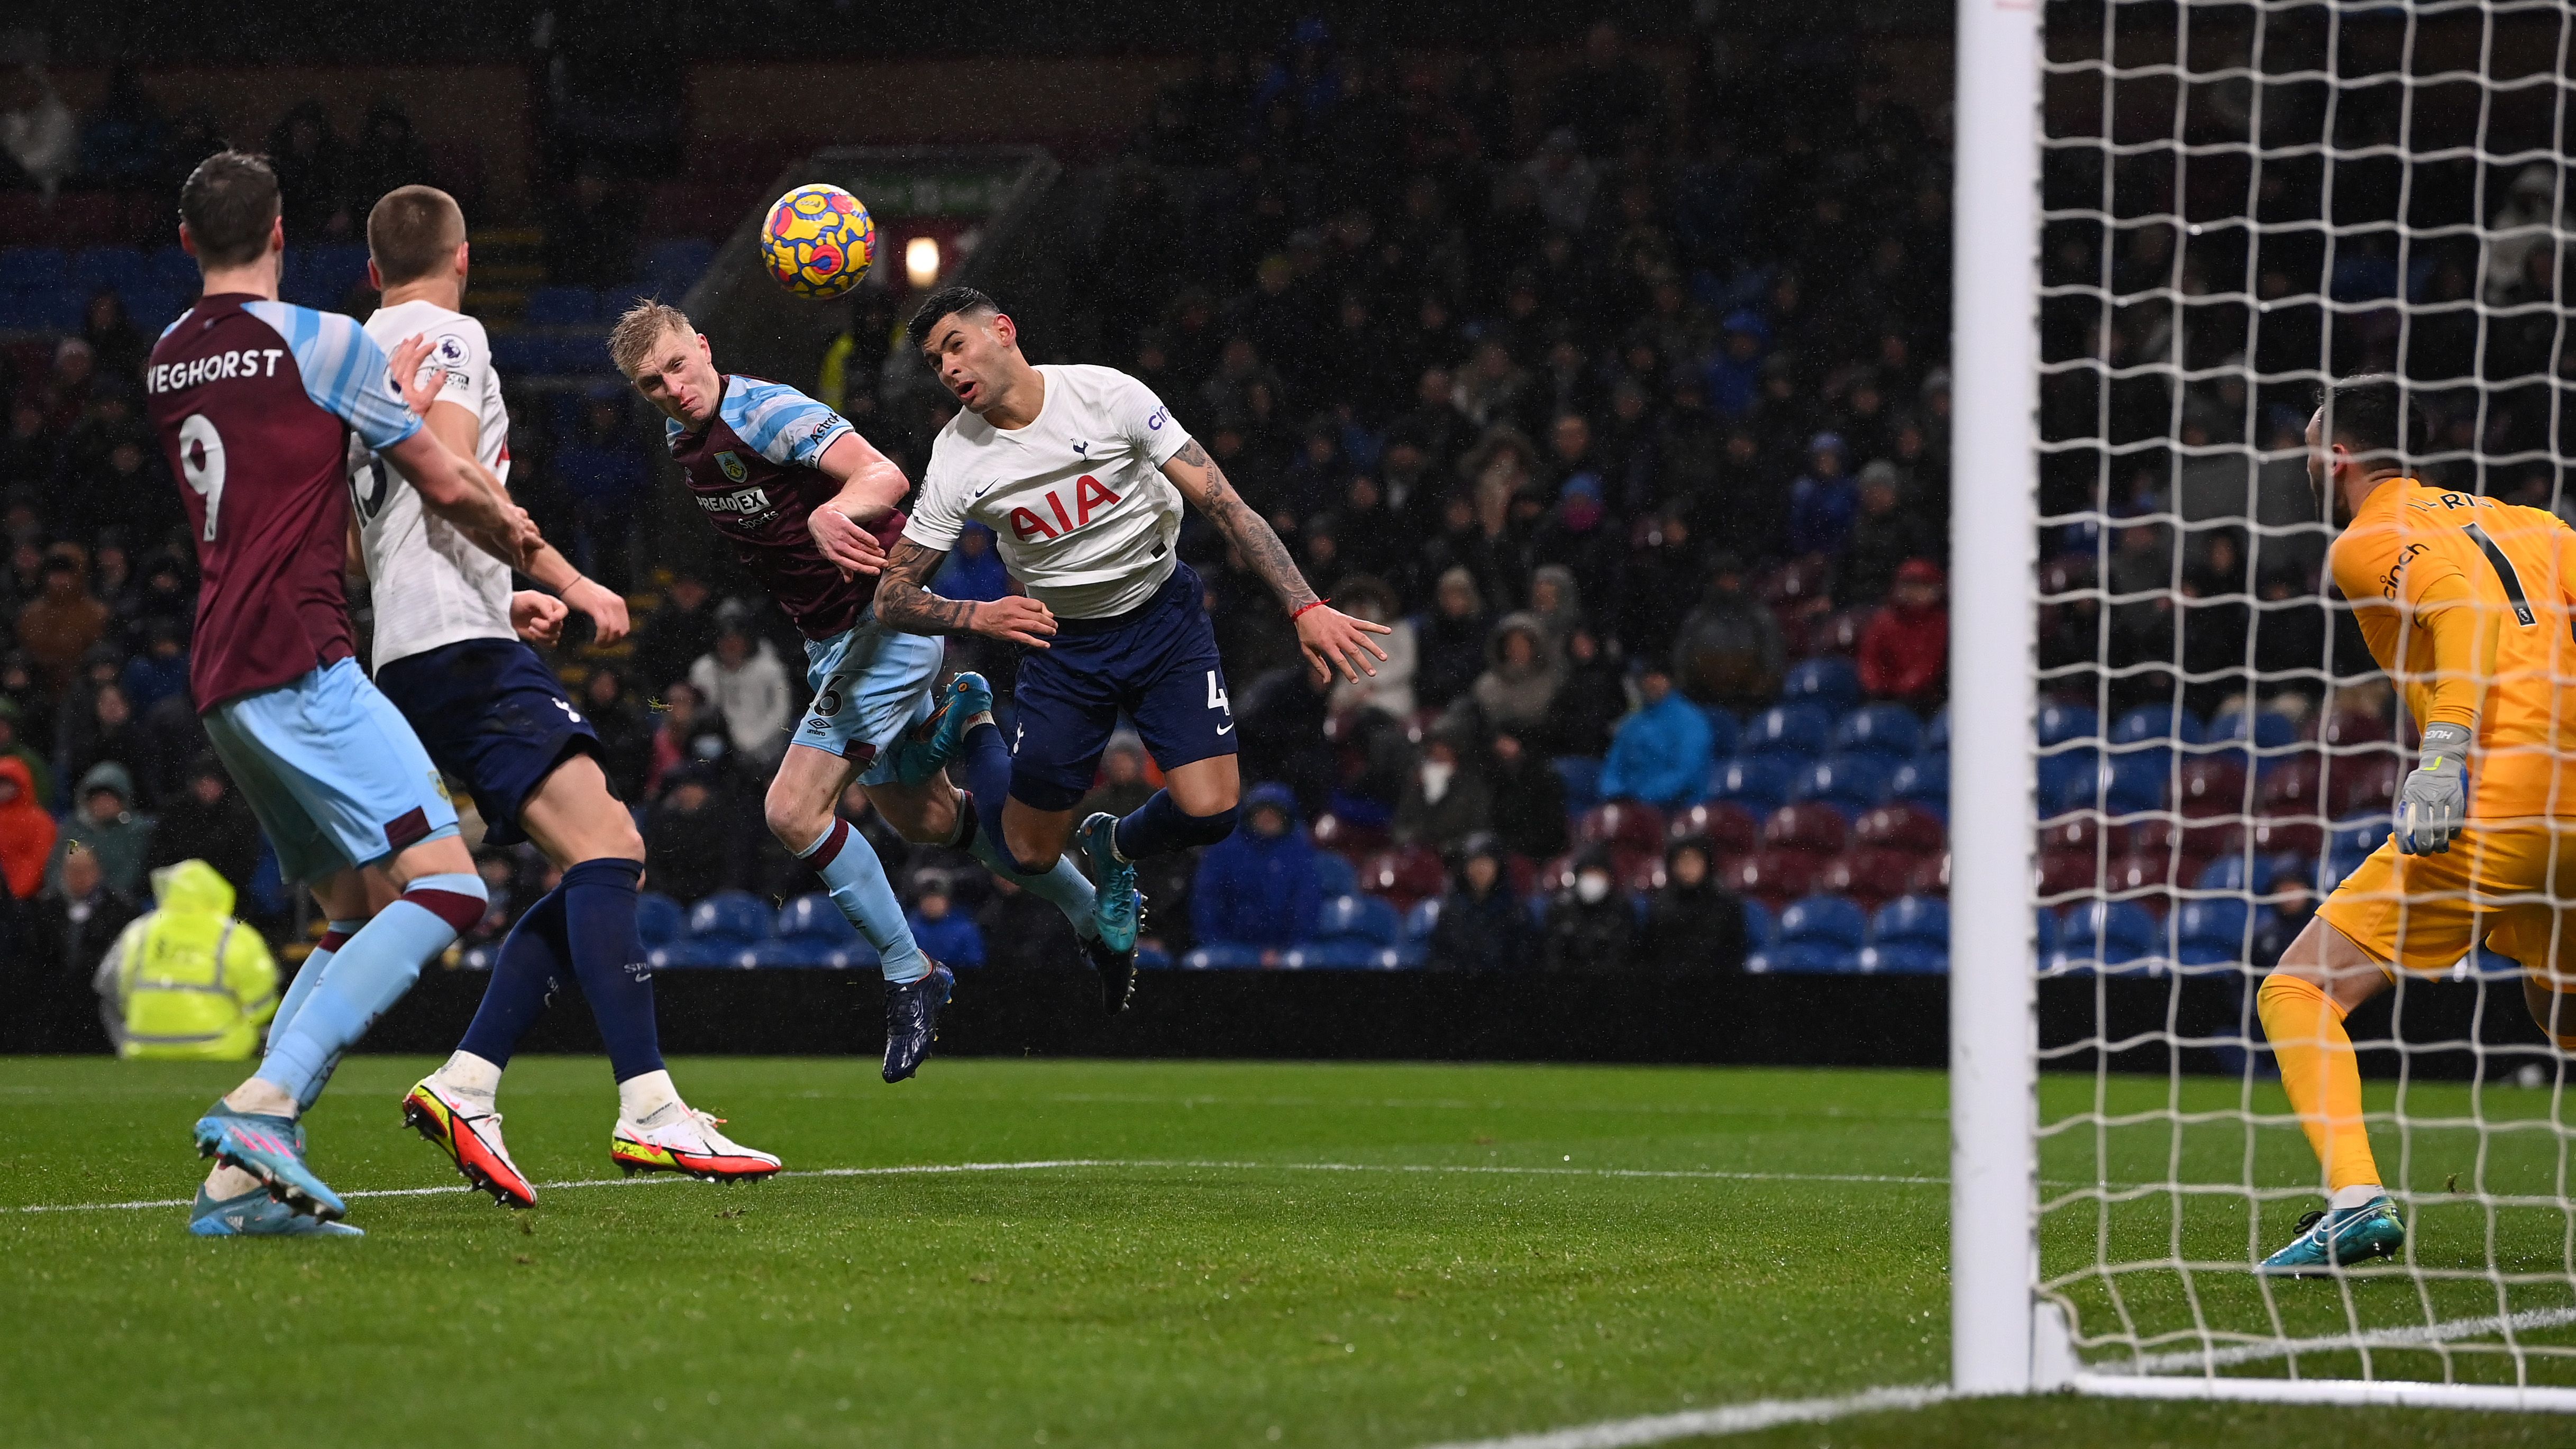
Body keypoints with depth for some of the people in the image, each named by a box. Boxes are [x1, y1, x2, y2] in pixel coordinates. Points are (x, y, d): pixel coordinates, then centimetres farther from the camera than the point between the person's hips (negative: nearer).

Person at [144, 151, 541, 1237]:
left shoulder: (165, 361, 17)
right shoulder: (321, 342, -4)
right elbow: (448, 488, 3)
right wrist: (522, 545, 21)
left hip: (223, 681, 8)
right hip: (298, 659, -8)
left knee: (355, 915, 13)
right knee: (445, 886, -14)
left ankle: (242, 1177, 1)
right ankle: (260, 1106, -27)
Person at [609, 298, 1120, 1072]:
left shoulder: (766, 411, -21)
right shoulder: (684, 438, 7)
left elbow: (885, 475, -35)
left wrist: (831, 514, -53)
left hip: (885, 622, -10)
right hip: (834, 639, 10)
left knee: (794, 809, -16)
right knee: (926, 820, 20)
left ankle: (910, 976, -4)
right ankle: (1092, 910, 37)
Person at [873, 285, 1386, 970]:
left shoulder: (1107, 394, -18)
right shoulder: (955, 461, -13)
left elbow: (1222, 502, -17)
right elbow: (893, 596, -8)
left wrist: (1306, 608, -26)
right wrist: (979, 617, -29)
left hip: (1164, 612, -1)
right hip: (1062, 640, 1)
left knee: (1208, 811, -17)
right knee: (1029, 852, 4)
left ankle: (1117, 847, 20)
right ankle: (971, 725, 36)